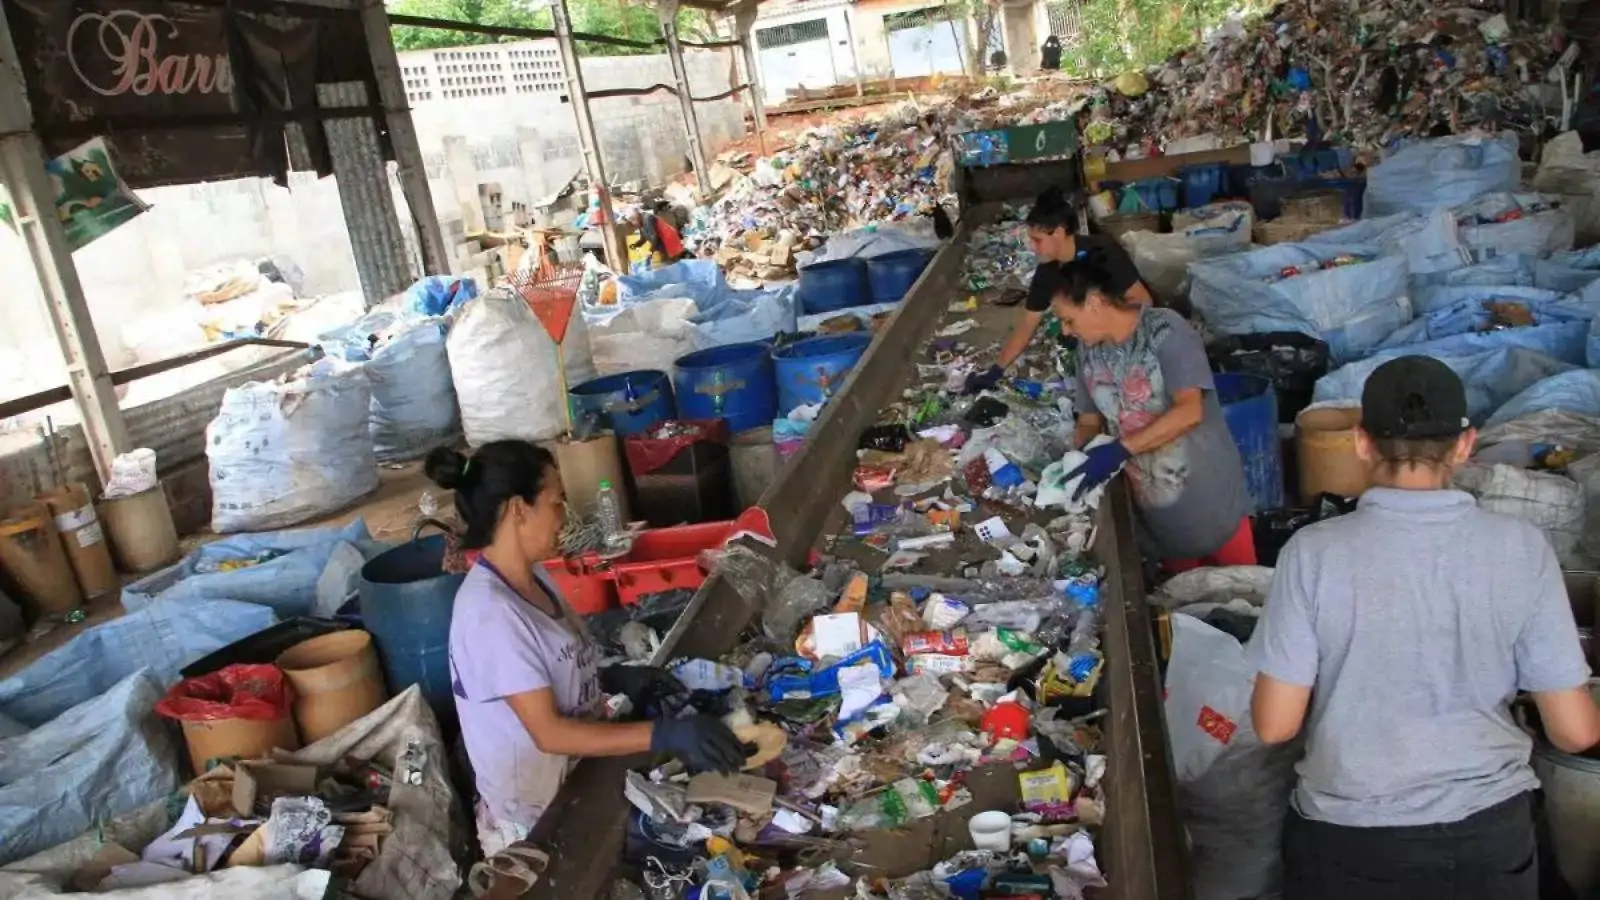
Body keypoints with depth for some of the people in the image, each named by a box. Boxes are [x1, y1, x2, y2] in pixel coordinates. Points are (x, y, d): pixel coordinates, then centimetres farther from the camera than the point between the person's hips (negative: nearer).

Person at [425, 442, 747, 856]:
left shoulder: (532, 577, 1)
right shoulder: (491, 613, -26)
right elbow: (549, 733, -26)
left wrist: (613, 678, -3)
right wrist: (665, 734, -30)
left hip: (575, 783, 8)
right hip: (538, 819, -8)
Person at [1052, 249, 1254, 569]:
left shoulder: (1165, 331, -19)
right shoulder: (1089, 351, -1)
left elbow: (1189, 410, -27)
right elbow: (1089, 421, 8)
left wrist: (1119, 449, -31)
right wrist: (1074, 460, -11)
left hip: (1209, 495, -5)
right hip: (1153, 505, 5)